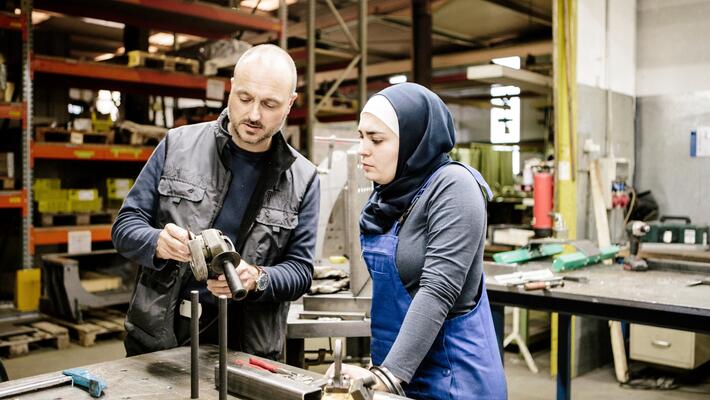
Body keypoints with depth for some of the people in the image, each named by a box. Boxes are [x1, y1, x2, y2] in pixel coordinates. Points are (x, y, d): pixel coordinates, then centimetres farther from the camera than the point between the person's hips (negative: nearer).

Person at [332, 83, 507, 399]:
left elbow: (437, 290, -24)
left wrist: (388, 374, -28)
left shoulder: (453, 187, -18)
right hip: (392, 364, 7)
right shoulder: (390, 192, 4)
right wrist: (382, 369, 14)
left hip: (450, 374, -7)